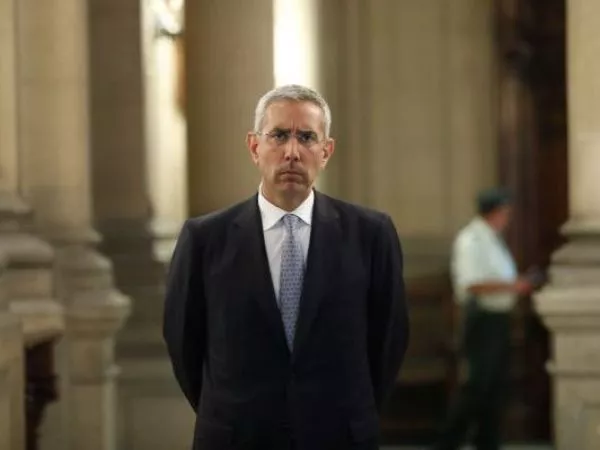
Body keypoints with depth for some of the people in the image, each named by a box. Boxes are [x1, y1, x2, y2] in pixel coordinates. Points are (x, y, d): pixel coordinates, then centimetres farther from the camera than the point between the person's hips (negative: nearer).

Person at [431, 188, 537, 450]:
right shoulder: (471, 240, -13)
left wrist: (518, 285, 10)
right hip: (482, 318, -9)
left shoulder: (493, 240, 17)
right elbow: (472, 283, -22)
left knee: (497, 385, 9)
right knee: (479, 384, -10)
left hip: (498, 318, 9)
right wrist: (511, 286, -19)